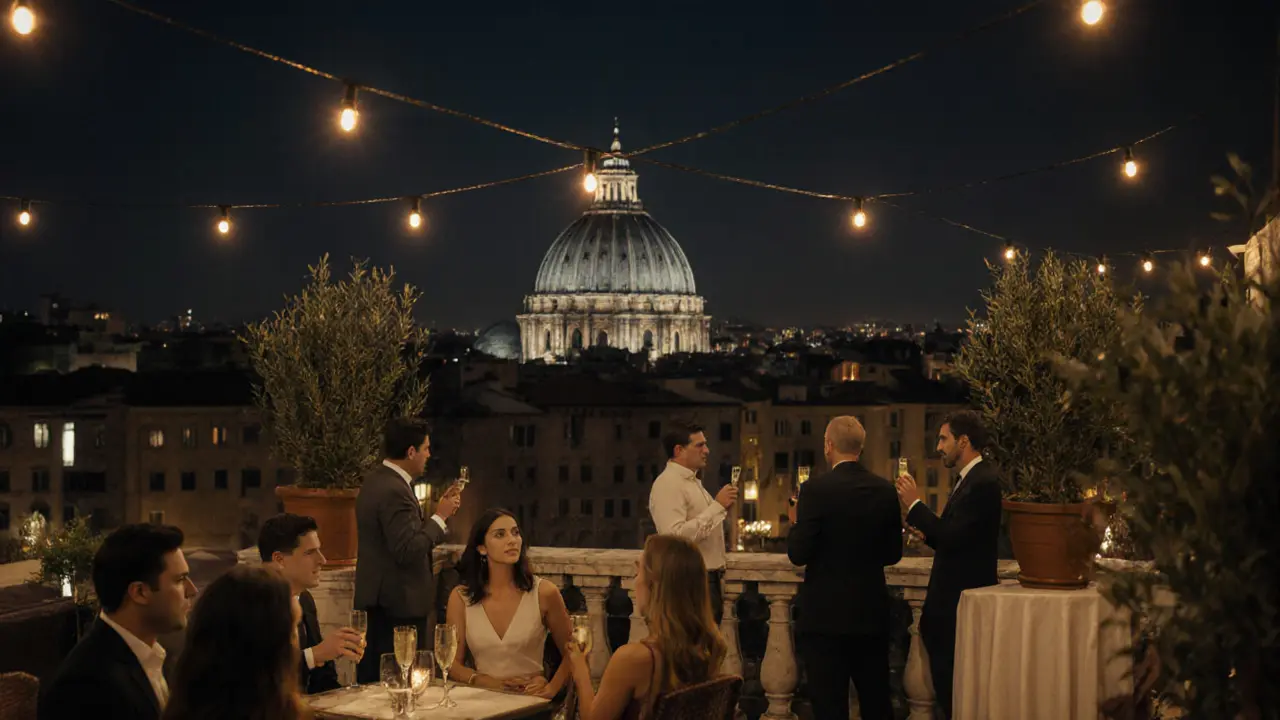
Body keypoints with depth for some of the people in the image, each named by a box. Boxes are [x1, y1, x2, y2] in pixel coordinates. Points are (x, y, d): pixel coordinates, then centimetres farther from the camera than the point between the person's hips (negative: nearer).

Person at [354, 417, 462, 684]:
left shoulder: (375, 480, 12)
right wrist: (440, 516, -14)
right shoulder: (395, 491, -20)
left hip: (375, 601, 11)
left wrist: (438, 513, 11)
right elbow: (408, 550, -25)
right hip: (399, 603, -11)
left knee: (372, 681, 14)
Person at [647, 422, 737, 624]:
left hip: (709, 579, 10)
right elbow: (675, 535, -26)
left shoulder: (693, 482, 17)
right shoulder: (668, 484, -15)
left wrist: (723, 508, 6)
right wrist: (717, 506, -22)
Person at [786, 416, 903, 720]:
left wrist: (796, 522, 4)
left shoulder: (816, 489, -14)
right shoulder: (885, 490, 1)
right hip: (872, 612, 5)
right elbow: (893, 554, 7)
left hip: (825, 615, -5)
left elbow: (798, 554, -14)